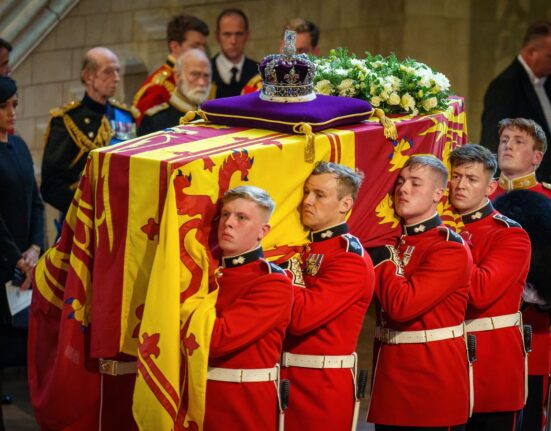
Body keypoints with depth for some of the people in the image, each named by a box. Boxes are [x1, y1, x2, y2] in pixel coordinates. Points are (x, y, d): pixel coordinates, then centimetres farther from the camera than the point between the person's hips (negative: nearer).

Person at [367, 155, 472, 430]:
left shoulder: (451, 248, -13)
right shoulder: (389, 242, 11)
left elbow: (403, 305, -22)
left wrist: (382, 260, -10)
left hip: (434, 383, -7)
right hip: (390, 376, 7)